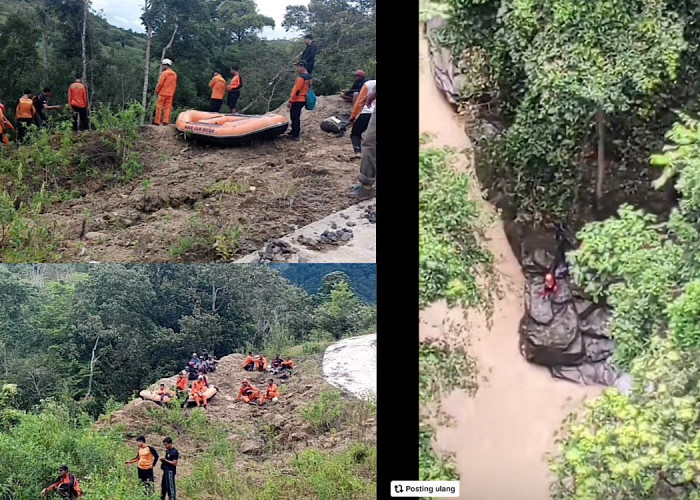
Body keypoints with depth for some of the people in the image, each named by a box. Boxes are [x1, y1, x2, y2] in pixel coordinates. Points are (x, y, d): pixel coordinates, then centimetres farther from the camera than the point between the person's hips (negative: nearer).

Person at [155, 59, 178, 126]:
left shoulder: (164, 73, -11)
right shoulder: (174, 74, 8)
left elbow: (160, 83, -12)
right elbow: (175, 85, 12)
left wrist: (157, 91, 0)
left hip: (163, 93, -6)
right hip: (170, 94, 6)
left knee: (159, 107, -1)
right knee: (167, 108, 7)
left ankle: (157, 121, -1)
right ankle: (165, 121, 4)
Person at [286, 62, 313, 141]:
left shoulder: (301, 78, -19)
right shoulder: (309, 77, 10)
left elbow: (296, 90, -21)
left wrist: (290, 101, -18)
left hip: (297, 101, -10)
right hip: (303, 100, 10)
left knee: (294, 118, -4)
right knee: (296, 117, 19)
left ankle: (295, 135, -3)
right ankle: (294, 133, 27)